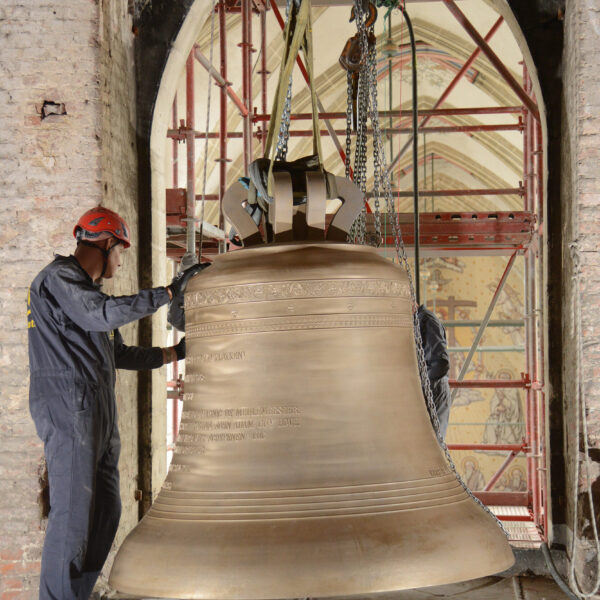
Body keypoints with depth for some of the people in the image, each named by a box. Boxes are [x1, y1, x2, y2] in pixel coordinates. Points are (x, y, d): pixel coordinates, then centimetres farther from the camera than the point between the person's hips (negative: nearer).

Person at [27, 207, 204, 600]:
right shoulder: (58, 277, -5)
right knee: (73, 513, -11)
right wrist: (170, 292, -20)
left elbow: (119, 354, 27)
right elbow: (104, 314, -23)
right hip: (68, 408, -10)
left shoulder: (87, 289, 24)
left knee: (106, 510, 9)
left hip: (99, 413, 10)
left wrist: (175, 353, 25)